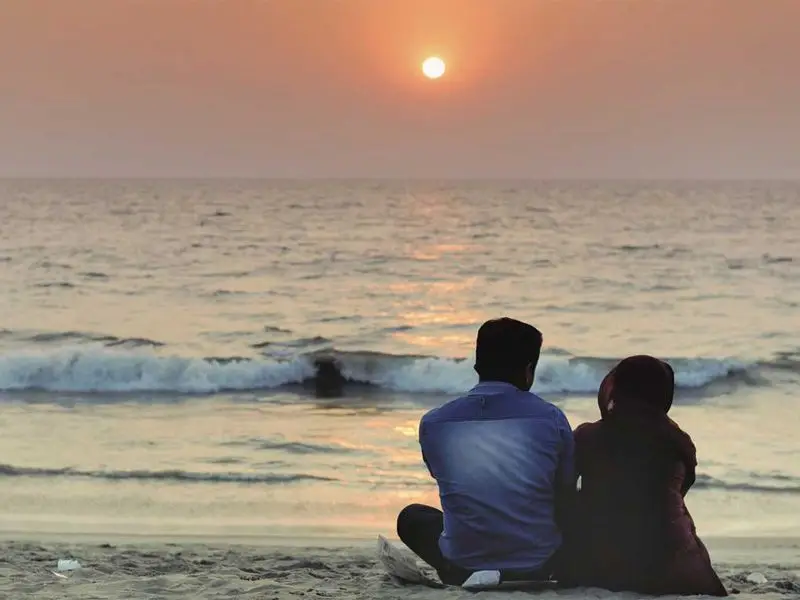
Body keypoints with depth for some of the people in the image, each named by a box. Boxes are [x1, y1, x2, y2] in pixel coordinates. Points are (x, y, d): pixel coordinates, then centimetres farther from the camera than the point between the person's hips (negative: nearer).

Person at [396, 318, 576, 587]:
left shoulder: (434, 423, -5)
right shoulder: (551, 418, -9)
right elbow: (566, 503, 2)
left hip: (462, 567, 1)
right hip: (537, 568, 0)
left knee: (411, 518, 30)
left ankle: (469, 576, 10)